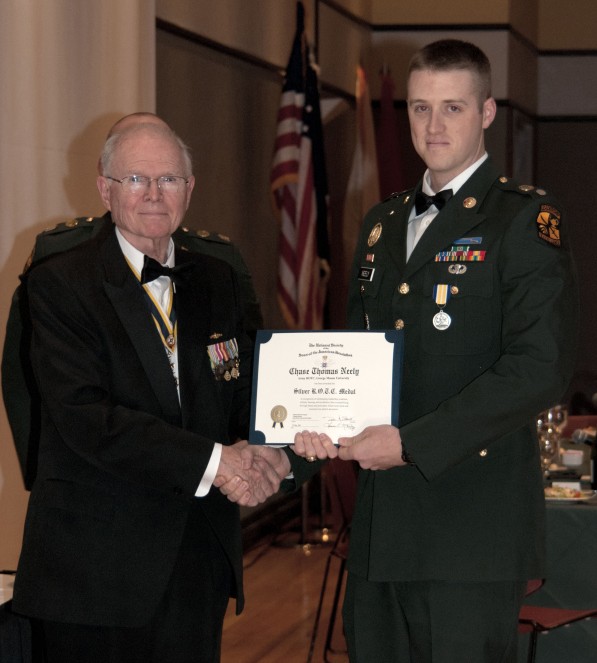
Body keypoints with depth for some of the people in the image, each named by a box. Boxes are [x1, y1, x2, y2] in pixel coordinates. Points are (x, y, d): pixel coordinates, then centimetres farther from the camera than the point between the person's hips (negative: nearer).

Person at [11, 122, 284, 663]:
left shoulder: (217, 282, 13)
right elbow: (84, 415, -17)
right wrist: (212, 461, -21)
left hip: (200, 558, 5)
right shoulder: (58, 283, -6)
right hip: (95, 567, -5)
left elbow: (245, 392, 13)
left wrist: (252, 455, -11)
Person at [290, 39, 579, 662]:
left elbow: (540, 367, -16)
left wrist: (411, 444, -19)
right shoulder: (382, 223, 17)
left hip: (472, 522, -6)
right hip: (381, 519, 7)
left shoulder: (527, 219, -6)